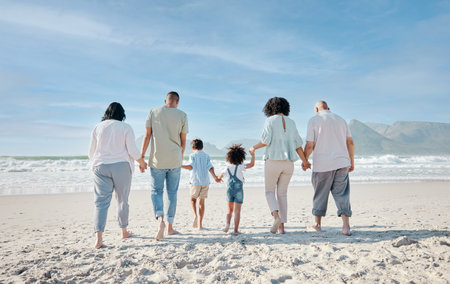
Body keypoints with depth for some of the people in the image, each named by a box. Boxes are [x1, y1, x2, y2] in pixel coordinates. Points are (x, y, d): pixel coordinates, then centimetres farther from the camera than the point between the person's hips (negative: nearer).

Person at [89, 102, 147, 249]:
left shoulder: (98, 127, 7)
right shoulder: (126, 127, -1)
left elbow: (91, 152, 9)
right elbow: (132, 150, -6)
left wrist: (95, 163, 28)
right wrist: (142, 162, 10)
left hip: (101, 166, 2)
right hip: (121, 166, -1)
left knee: (101, 201, 0)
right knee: (122, 200, 12)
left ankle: (99, 238, -13)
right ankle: (124, 231, 26)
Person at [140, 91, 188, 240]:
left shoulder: (153, 112, 1)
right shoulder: (182, 115, 0)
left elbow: (147, 136, -2)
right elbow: (183, 141, 4)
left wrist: (141, 157, 2)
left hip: (157, 160, 0)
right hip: (175, 161, 1)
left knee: (156, 192, 9)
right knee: (172, 193, 12)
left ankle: (160, 220, -15)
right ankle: (170, 227, 18)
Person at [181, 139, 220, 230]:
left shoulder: (192, 155, 0)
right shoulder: (206, 156, 10)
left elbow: (191, 166, -14)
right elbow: (210, 168, -1)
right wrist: (215, 178, 1)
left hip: (195, 181, -3)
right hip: (205, 181, 3)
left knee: (193, 199, 16)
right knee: (201, 202, 8)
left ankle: (195, 215, -9)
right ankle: (200, 224, 7)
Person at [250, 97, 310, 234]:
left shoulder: (270, 120, -3)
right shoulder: (291, 123, 11)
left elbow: (266, 141, -13)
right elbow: (298, 145, 7)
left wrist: (254, 148, 7)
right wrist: (305, 161, 19)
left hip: (273, 162, -4)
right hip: (288, 163, 4)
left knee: (269, 192, 11)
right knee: (282, 193, 14)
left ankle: (276, 217, -15)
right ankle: (282, 226, 8)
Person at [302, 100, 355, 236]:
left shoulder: (314, 120, -1)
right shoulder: (340, 119, 13)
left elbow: (310, 145, -7)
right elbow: (350, 142, 9)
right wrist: (352, 161, 16)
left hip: (322, 164, -3)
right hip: (342, 163, 3)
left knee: (320, 194, 9)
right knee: (342, 194, 5)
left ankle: (317, 224, 21)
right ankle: (346, 226, -3)